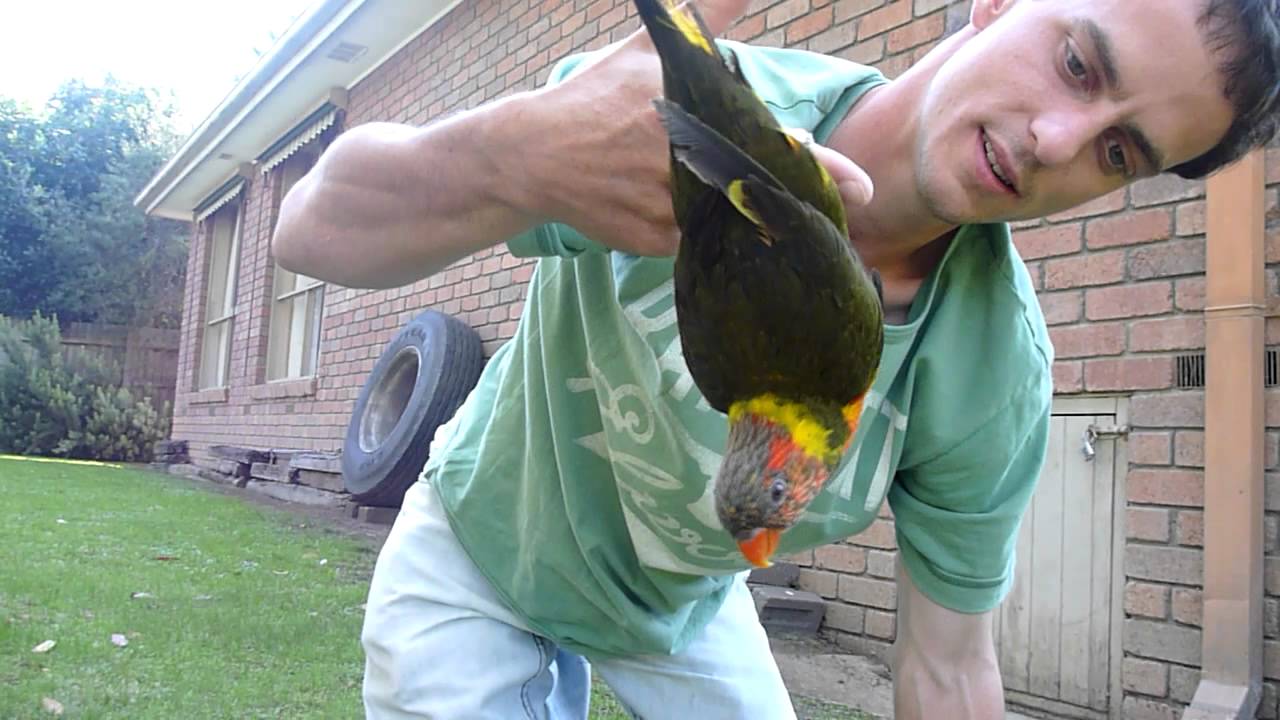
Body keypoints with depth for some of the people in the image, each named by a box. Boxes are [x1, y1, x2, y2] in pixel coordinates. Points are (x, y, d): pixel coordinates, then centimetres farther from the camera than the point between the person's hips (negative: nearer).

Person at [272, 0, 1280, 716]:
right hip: (475, 566, -1)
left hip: (688, 608, 2)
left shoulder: (998, 385, -24)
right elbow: (312, 231, -33)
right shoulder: (677, 103, -32)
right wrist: (522, 155, -55)